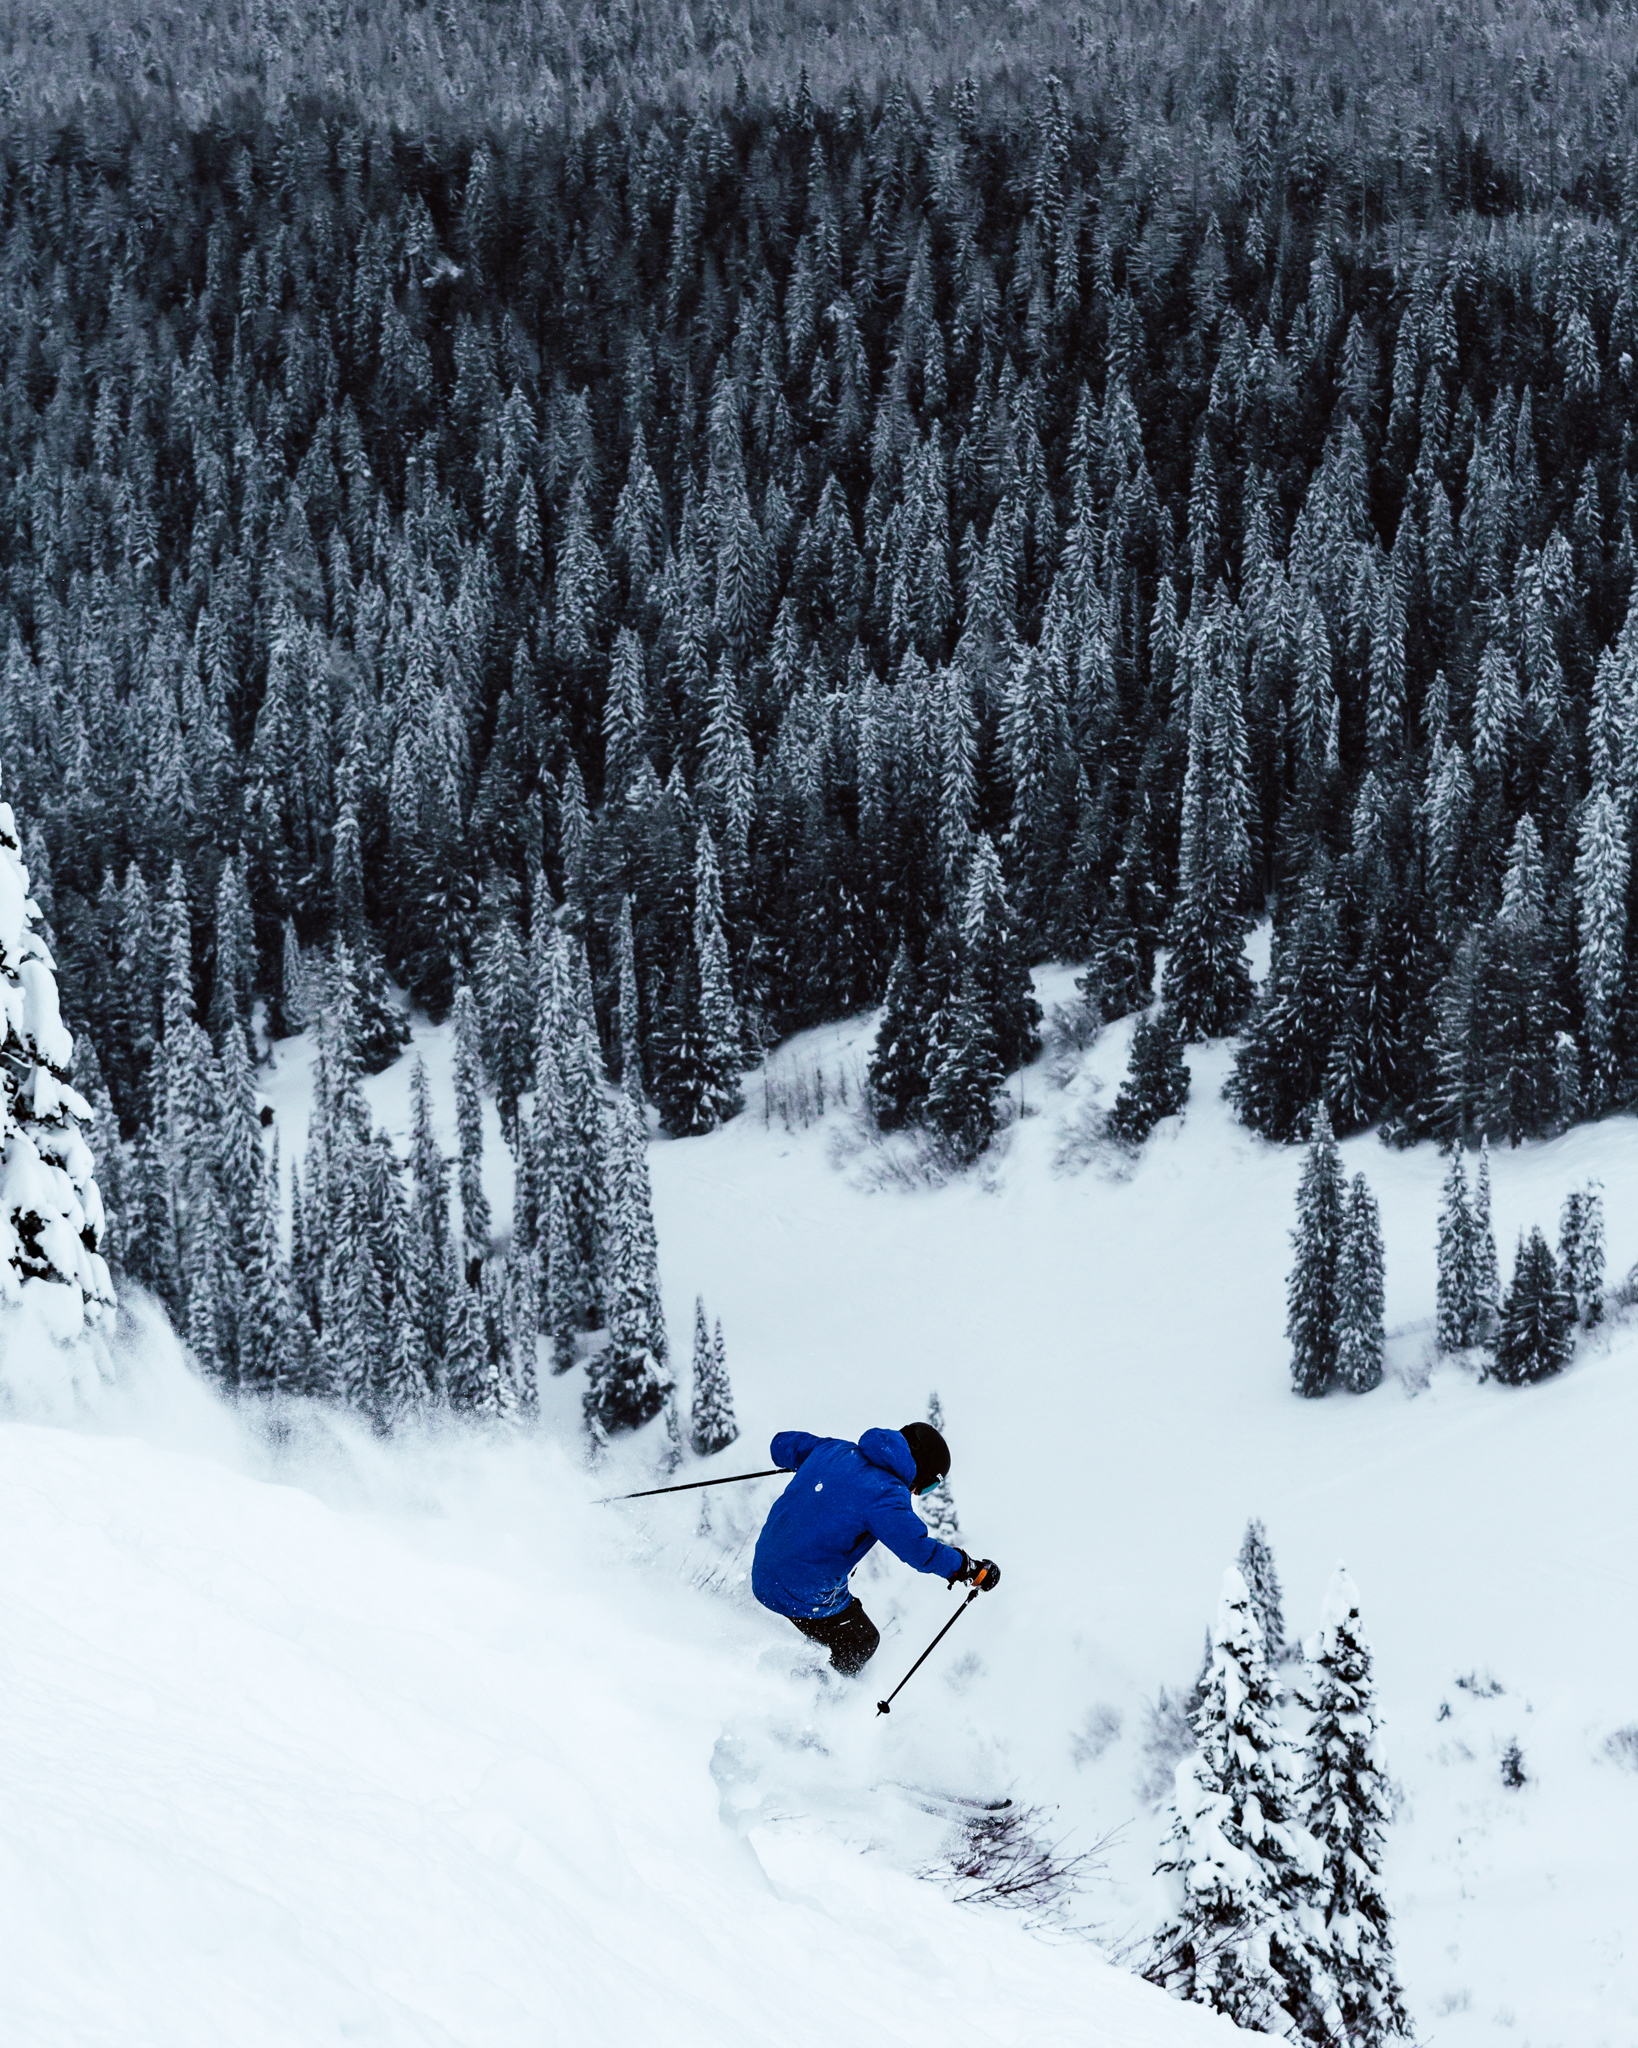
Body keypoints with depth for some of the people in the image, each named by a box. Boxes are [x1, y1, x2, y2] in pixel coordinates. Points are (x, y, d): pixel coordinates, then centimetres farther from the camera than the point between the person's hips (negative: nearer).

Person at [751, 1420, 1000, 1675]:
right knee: (860, 1644, 16)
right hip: (803, 1595, -8)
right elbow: (919, 1550, -24)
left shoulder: (834, 1450, 2)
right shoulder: (886, 1494, -21)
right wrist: (974, 1571, -12)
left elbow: (782, 1444, 17)